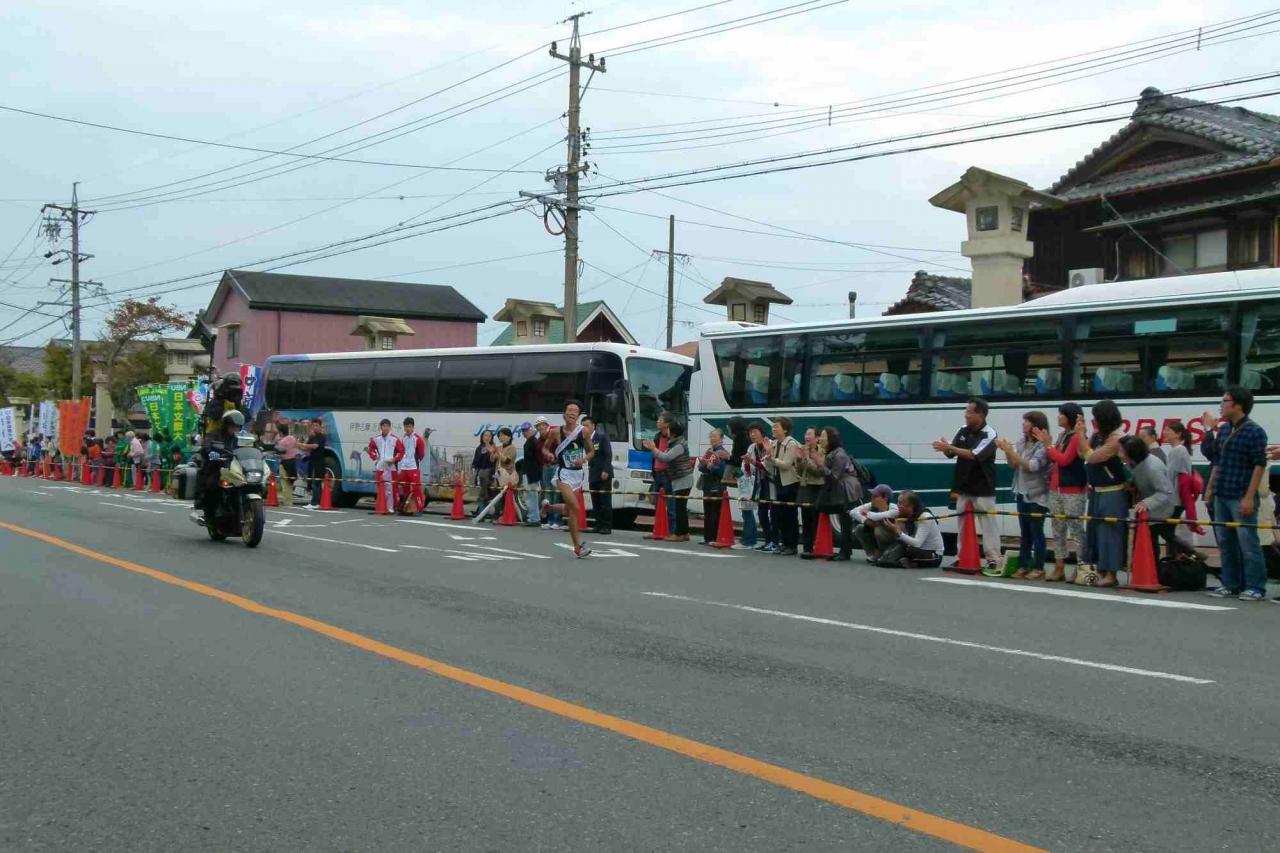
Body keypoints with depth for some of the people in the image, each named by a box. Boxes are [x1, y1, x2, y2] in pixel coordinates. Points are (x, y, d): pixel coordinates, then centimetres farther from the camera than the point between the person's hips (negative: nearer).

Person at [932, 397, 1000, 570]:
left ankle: (993, 559, -1)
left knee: (988, 524, -4)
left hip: (983, 489, -6)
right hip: (964, 486, 6)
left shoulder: (990, 434, -13)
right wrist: (945, 448, -17)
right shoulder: (963, 430, 6)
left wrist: (949, 447, -26)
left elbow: (974, 455, -25)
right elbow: (951, 454, 6)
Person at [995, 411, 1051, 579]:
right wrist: (1006, 451, -9)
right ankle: (1024, 565, 17)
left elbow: (1031, 466, -21)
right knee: (1024, 533, 11)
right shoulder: (1022, 441, 6)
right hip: (1022, 493, 7)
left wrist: (1011, 451, -22)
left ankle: (1039, 568, 4)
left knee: (1036, 532, -2)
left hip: (1037, 495, -7)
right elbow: (1013, 465, 8)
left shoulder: (1043, 445, -14)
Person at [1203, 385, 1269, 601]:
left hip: (1241, 498, -8)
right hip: (1221, 496, 8)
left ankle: (1256, 588, -1)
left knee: (1248, 543, -6)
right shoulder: (1223, 430, 12)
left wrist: (1250, 497, -18)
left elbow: (1260, 465, -14)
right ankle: (1231, 584, 20)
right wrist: (1210, 488, 15)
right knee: (1226, 542, 12)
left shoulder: (1254, 432, -10)